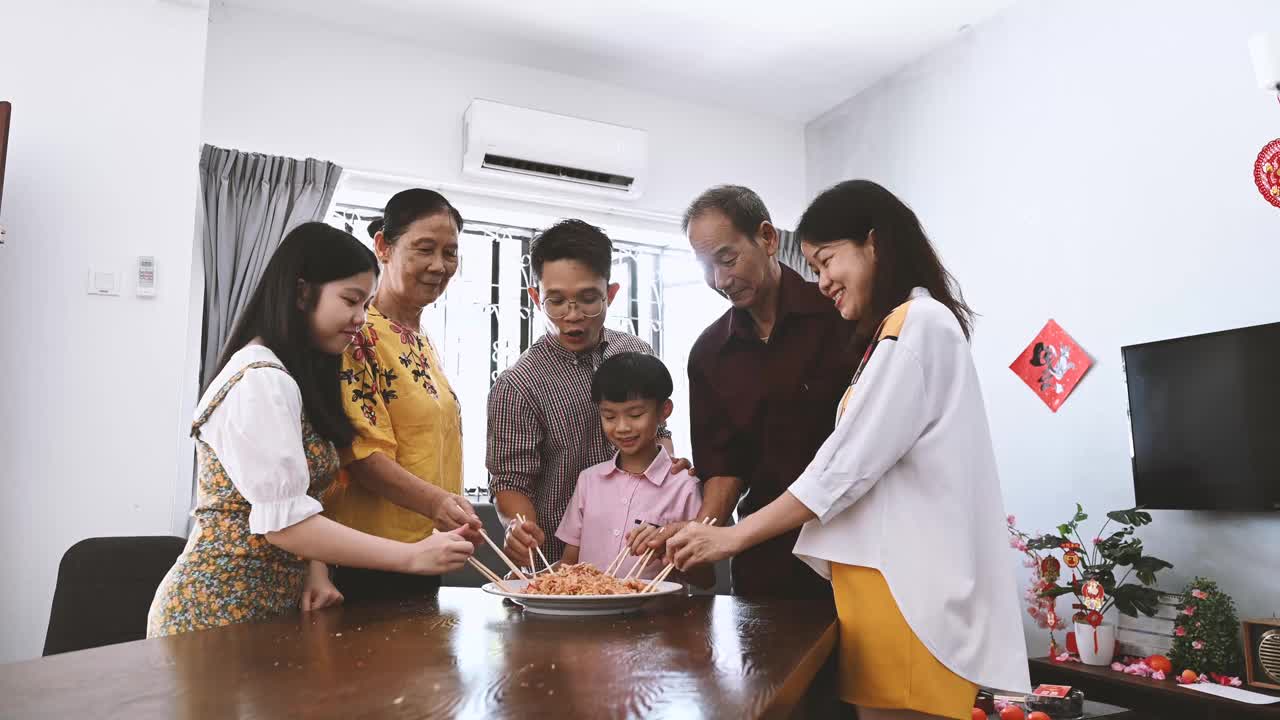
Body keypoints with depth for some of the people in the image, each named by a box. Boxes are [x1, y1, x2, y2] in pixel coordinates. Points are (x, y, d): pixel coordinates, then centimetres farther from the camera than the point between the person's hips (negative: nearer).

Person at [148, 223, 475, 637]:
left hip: (271, 601, 9)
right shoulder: (260, 381, -19)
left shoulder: (292, 376, 11)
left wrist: (315, 570, -6)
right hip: (223, 607, -9)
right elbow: (283, 521, -24)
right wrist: (412, 557, -24)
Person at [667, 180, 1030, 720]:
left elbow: (847, 466, -15)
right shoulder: (903, 329, 22)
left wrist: (732, 537, -11)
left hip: (905, 584, -9)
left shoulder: (917, 325, -9)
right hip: (895, 575, 9)